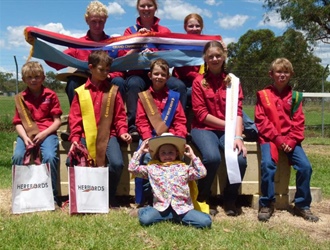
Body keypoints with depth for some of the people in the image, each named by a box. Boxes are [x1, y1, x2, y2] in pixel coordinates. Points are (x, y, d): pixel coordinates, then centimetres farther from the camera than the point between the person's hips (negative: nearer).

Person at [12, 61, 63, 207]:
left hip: (47, 133, -2)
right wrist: (25, 138, -12)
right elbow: (18, 123, 6)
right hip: (27, 134, 2)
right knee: (18, 156, -26)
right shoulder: (21, 98, 9)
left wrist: (43, 134, -12)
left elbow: (57, 121, 1)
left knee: (50, 157, -29)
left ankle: (52, 197, -14)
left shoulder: (50, 95, 4)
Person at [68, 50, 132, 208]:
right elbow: (75, 118, 4)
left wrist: (123, 132, -9)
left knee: (117, 163, -23)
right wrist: (75, 138, -7)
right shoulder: (80, 92, 5)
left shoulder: (113, 90, 6)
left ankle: (110, 197, 4)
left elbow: (120, 116, 7)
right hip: (87, 136, 1)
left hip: (108, 135, 0)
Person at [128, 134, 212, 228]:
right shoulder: (152, 168, 12)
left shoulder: (183, 168, 13)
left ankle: (178, 217, 1)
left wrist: (192, 156, 7)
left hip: (182, 207, 2)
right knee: (144, 219, -30)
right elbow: (132, 168, 6)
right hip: (161, 207, -1)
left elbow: (202, 173, 4)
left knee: (206, 221, -19)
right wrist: (140, 151, 10)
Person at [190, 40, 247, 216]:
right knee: (212, 157, -33)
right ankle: (202, 198, -5)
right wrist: (227, 124, -13)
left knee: (240, 159, -26)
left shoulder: (233, 81, 7)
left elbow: (237, 111, -3)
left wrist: (237, 136, -19)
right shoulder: (199, 81, 1)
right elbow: (200, 113, -6)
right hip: (204, 128, -2)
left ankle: (230, 200, 2)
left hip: (228, 129, 2)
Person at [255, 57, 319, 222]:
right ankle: (267, 204, -10)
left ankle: (302, 205, 4)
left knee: (305, 166, -16)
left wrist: (291, 141, -10)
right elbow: (261, 121, -4)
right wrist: (277, 139, -13)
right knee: (268, 164, -28)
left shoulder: (295, 96, 10)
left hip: (290, 140, 3)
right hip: (269, 138, -3)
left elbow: (298, 122, 6)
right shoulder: (263, 95, 3)